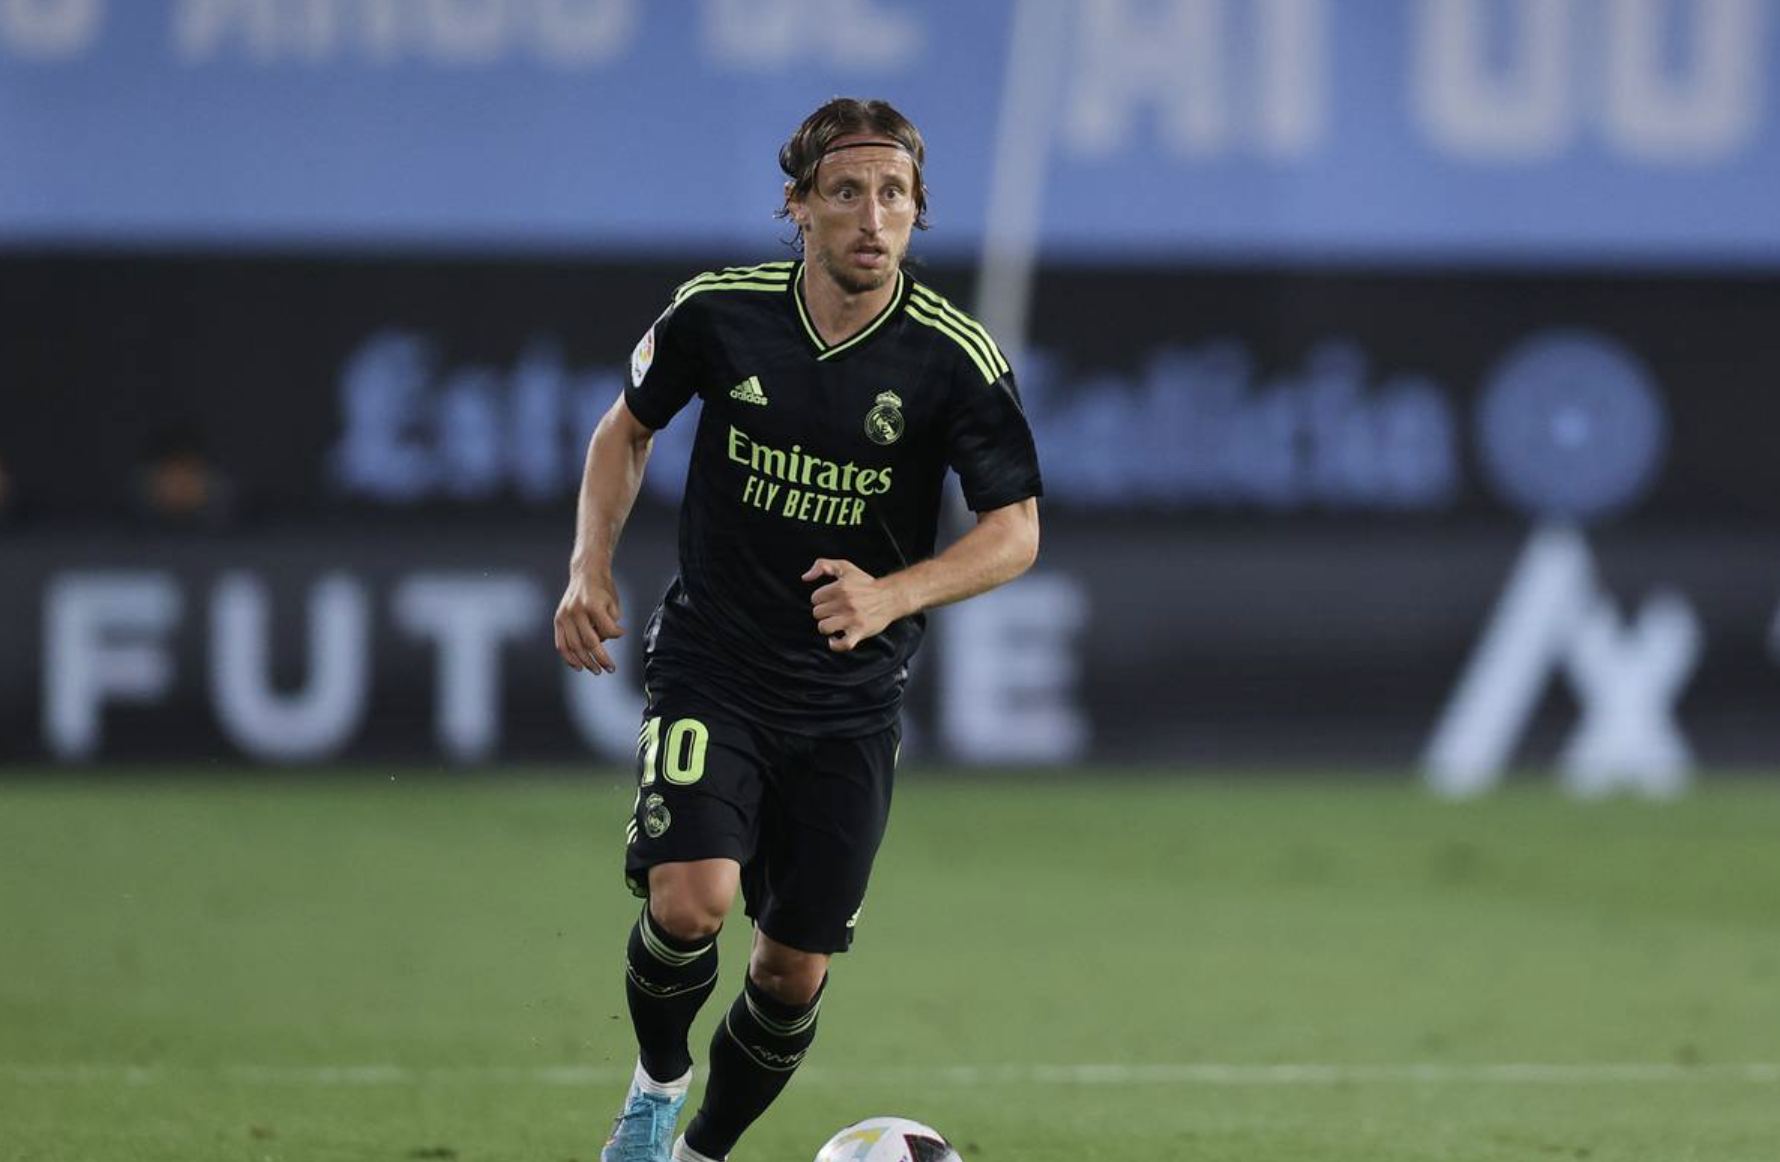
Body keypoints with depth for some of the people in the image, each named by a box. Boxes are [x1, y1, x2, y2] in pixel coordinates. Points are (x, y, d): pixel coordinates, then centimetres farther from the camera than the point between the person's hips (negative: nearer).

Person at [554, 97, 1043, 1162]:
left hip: (852, 702, 1)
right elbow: (630, 425, 12)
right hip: (712, 668, -1)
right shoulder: (718, 313, -7)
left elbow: (1016, 533, -12)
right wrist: (593, 565, -1)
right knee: (690, 902, -23)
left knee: (795, 971, 4)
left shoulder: (958, 357, -12)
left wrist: (892, 595, -29)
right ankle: (659, 1076, 8)